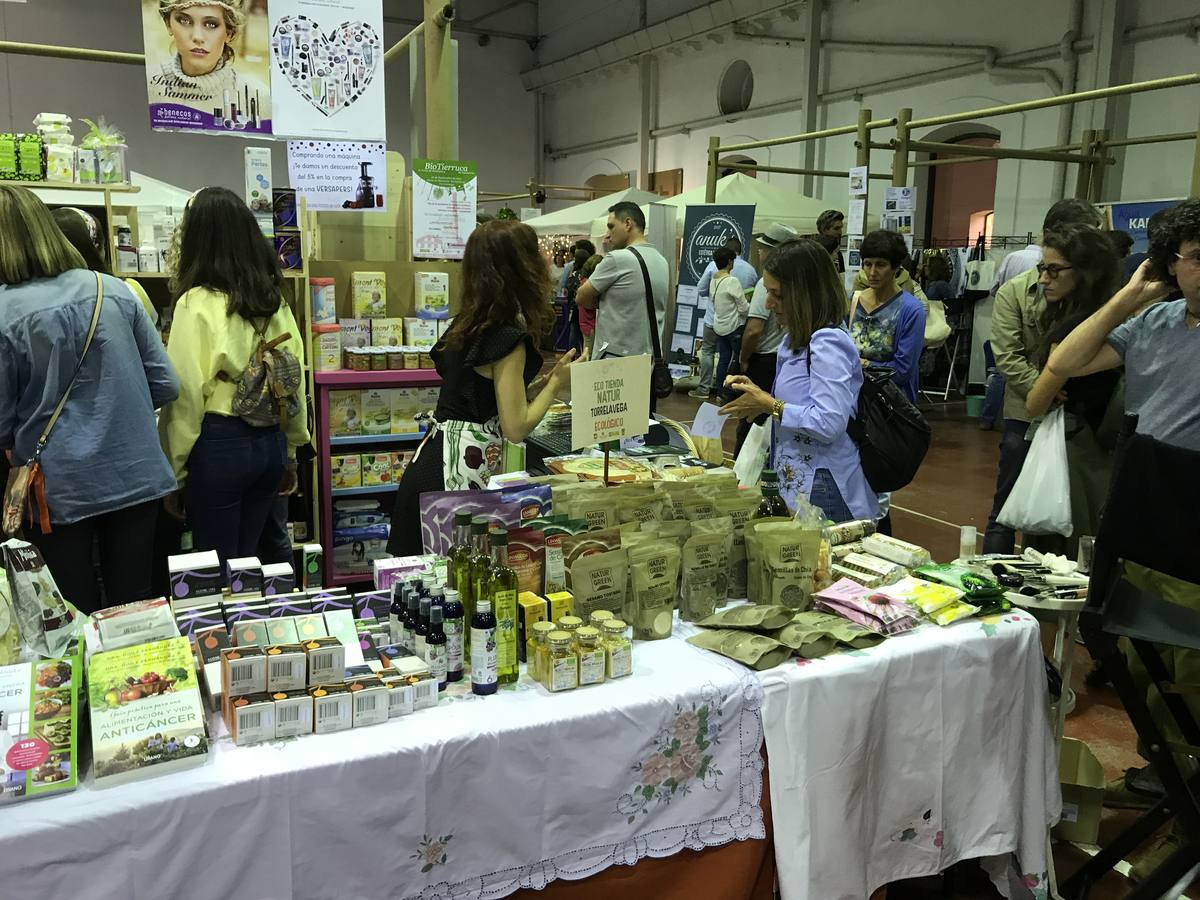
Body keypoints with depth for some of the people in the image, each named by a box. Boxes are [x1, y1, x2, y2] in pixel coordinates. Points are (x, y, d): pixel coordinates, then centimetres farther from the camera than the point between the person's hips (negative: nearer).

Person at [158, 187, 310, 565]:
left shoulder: (196, 304, -11)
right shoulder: (275, 301, 6)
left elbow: (186, 394, -12)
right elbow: (295, 379, 9)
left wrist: (174, 471, -3)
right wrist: (290, 453, 18)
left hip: (220, 445, -5)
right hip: (271, 444, 6)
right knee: (247, 559, 16)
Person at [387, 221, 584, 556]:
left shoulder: (469, 325, 10)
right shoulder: (508, 339, -15)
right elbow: (516, 428, -15)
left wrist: (544, 381, 15)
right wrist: (556, 383, -3)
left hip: (435, 462, 9)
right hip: (456, 476, -9)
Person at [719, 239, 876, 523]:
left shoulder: (828, 343, -16)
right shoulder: (797, 340, 14)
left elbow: (828, 423, -25)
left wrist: (771, 406, -16)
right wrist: (758, 395, 7)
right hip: (796, 481, 9)